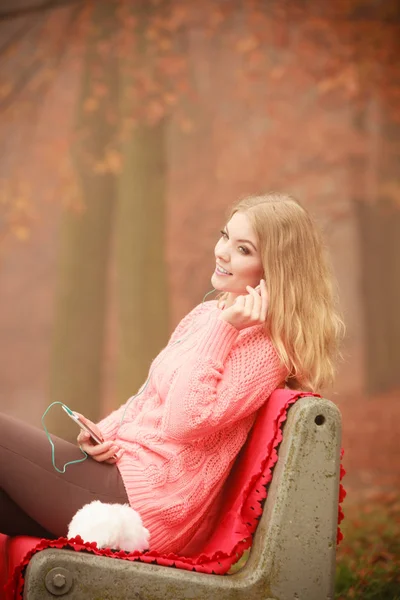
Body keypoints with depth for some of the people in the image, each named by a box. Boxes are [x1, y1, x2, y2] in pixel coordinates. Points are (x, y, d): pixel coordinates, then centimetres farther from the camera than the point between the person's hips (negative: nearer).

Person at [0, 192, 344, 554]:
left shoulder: (264, 349, -14)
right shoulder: (208, 315, 12)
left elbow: (184, 423, -23)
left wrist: (223, 329, -21)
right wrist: (105, 432, 1)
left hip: (144, 503, -8)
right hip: (122, 467, 8)